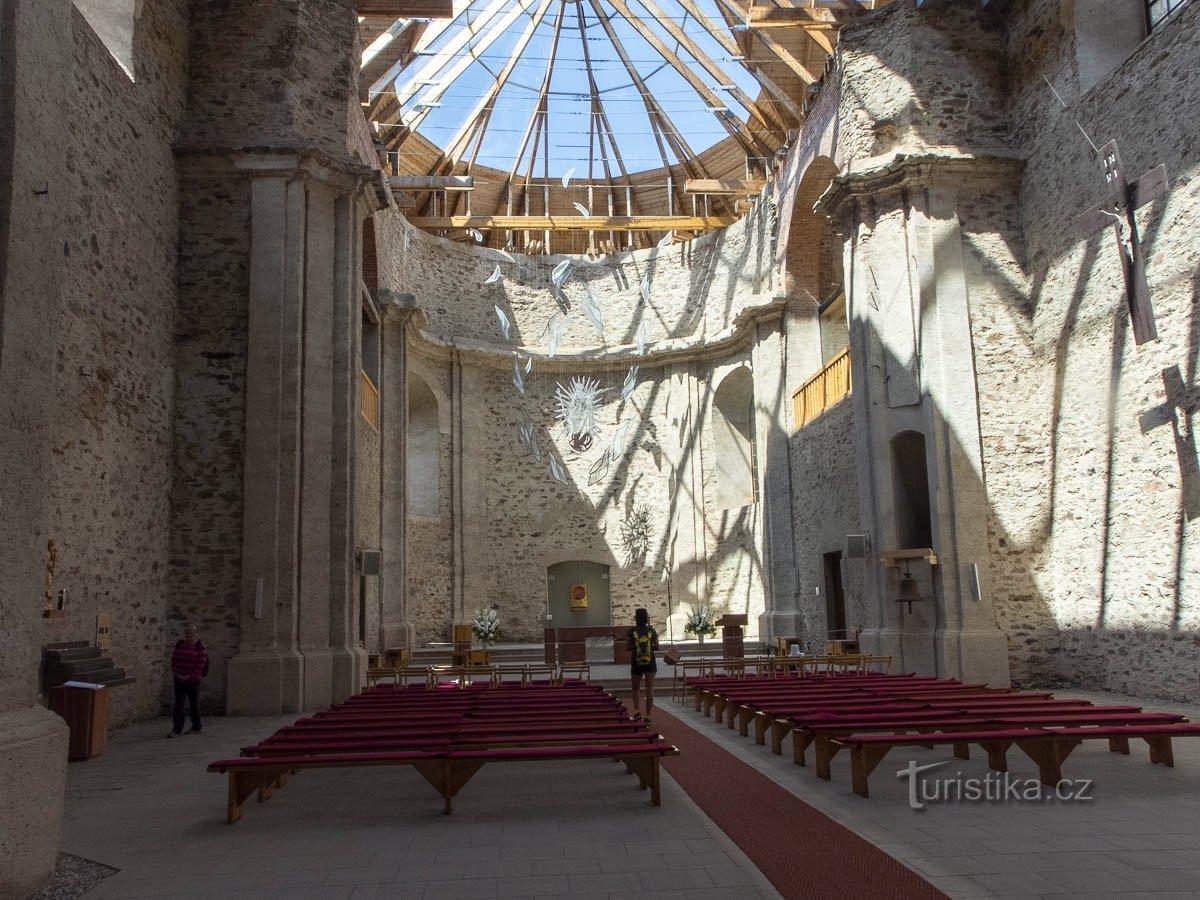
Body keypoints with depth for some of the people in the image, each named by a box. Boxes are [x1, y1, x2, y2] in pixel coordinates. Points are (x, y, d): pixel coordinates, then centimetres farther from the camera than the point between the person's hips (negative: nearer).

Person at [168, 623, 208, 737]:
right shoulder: (179, 644, 7)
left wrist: (191, 677, -15)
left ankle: (196, 728, 19)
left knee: (194, 703, 6)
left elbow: (201, 663, -10)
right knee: (178, 703, -2)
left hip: (193, 680, -4)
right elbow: (174, 659, 9)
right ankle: (177, 729, -2)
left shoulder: (199, 646, -6)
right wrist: (175, 672, -4)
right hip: (179, 679, 4)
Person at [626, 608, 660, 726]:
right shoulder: (651, 631, -4)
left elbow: (627, 647, -5)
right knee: (649, 689, 5)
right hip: (650, 663, 0)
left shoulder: (632, 631, -8)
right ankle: (647, 715, 4)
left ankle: (637, 711, -3)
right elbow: (657, 648, 1)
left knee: (636, 688, 15)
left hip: (636, 663, 0)